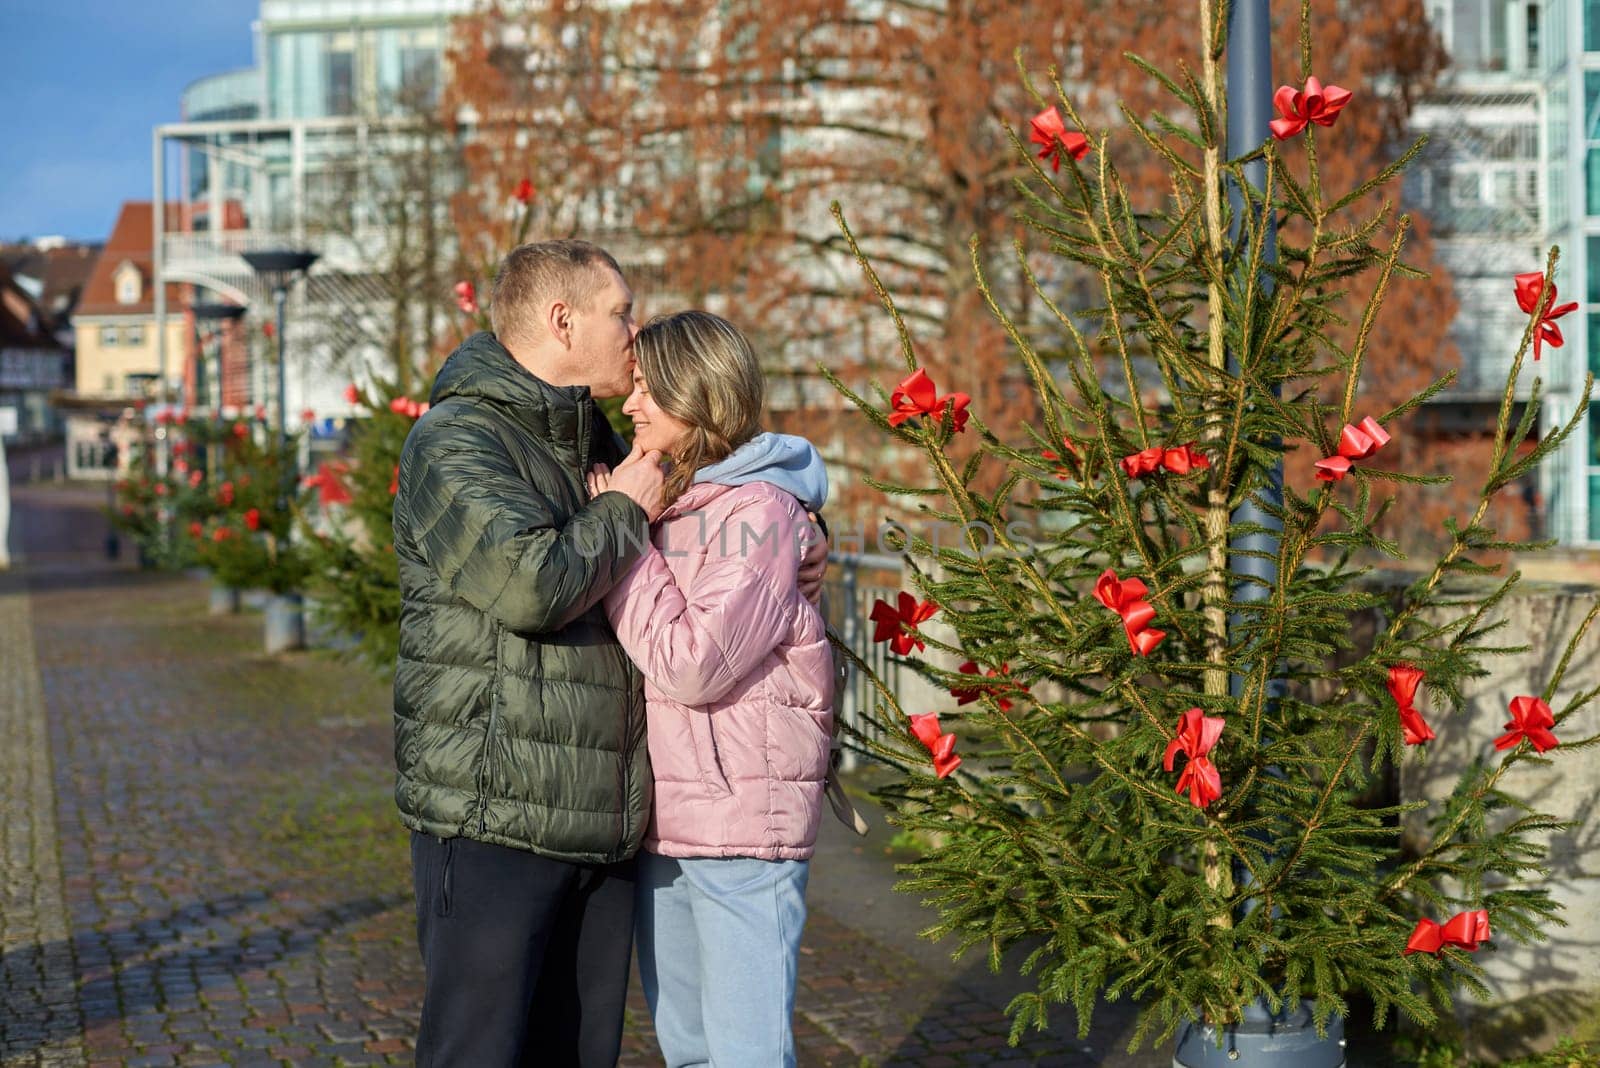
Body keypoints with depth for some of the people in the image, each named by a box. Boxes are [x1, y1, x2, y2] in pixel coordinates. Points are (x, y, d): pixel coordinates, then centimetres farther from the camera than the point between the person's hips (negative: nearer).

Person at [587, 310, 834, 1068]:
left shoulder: (759, 511, -12)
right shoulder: (665, 504, 12)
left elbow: (694, 663, -19)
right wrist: (621, 520, 2)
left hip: (743, 823, -8)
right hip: (660, 820, 8)